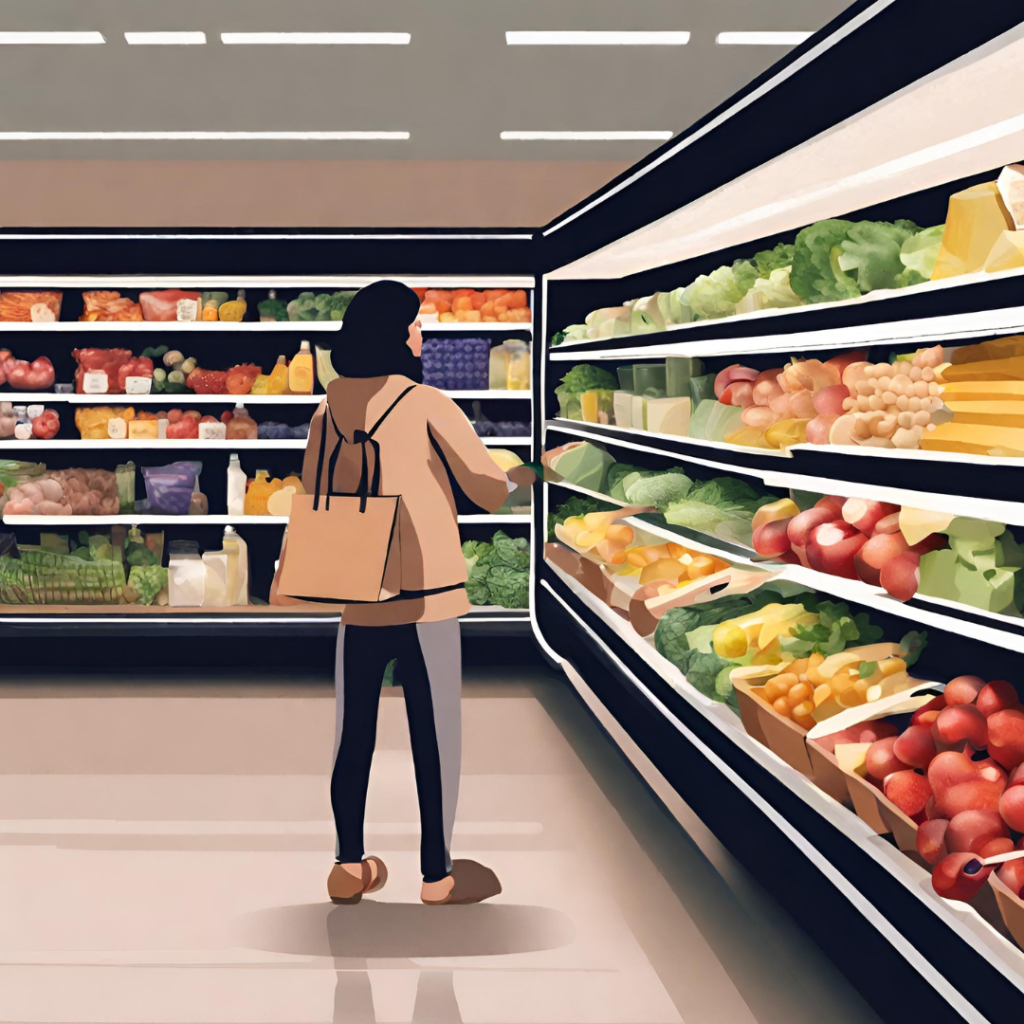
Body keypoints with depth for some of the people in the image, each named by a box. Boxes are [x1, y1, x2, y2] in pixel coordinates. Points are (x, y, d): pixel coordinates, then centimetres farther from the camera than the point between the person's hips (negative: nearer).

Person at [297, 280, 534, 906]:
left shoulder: (328, 414, 5)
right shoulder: (428, 405, -10)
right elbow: (492, 490, -7)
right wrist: (520, 476, 16)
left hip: (356, 597, 5)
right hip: (426, 596, -5)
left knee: (354, 730, 13)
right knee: (436, 734, 4)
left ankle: (350, 867, 19)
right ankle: (437, 875, 11)